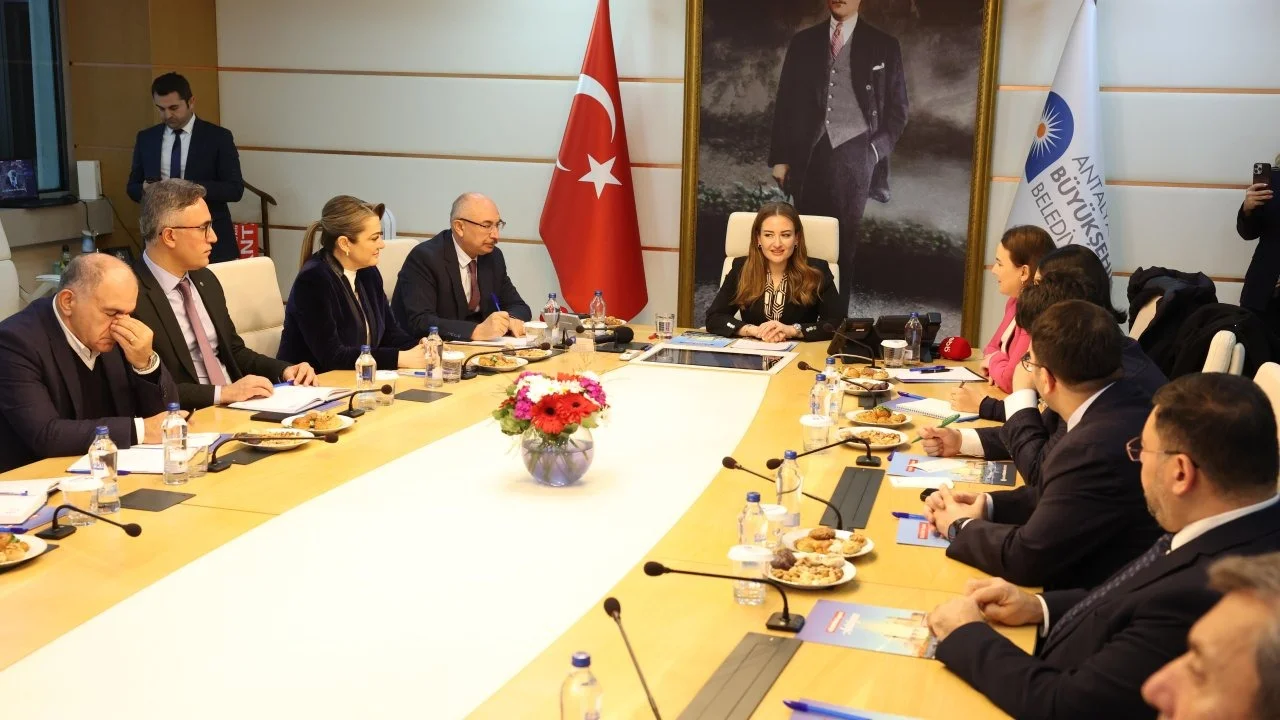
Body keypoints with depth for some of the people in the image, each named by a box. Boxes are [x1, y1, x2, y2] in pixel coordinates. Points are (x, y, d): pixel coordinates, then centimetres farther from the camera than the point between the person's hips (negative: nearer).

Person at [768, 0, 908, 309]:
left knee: (845, 241, 0)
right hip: (810, 155, 2)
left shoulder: (883, 45, 6)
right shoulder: (803, 42, 10)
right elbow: (785, 101, 10)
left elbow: (897, 107, 9)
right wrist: (780, 157, 5)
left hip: (854, 155, -1)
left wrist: (877, 150, -2)